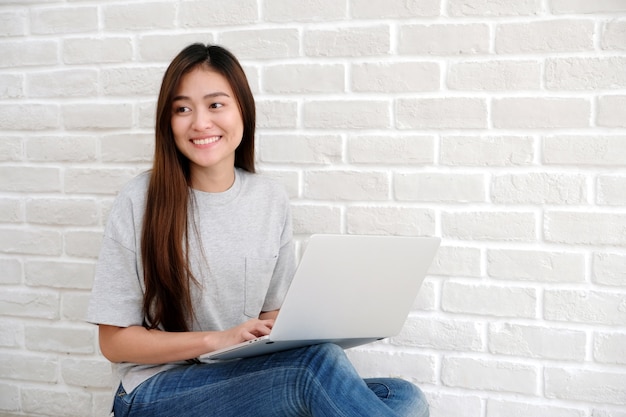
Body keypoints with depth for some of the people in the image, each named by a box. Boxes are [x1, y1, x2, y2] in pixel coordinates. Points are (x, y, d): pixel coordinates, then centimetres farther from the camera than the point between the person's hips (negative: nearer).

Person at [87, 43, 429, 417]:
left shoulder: (272, 200, 4)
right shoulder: (140, 202, -8)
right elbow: (114, 341, -5)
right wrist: (218, 340, -18)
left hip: (245, 380, 5)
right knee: (320, 364, -32)